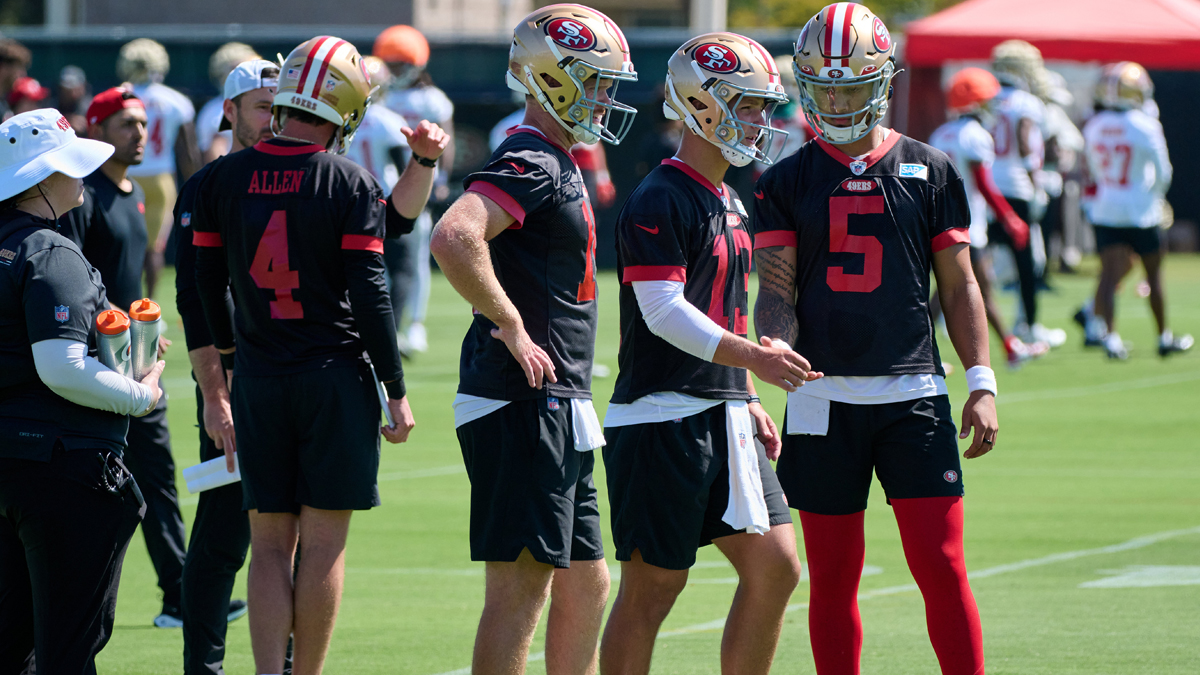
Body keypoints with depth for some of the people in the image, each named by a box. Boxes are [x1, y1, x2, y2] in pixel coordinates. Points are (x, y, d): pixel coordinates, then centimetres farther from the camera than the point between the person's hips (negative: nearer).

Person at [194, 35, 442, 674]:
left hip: (258, 381, 3)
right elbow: (369, 296, -9)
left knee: (270, 545, 7)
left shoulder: (224, 178, 2)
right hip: (335, 377, -3)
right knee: (324, 544, 3)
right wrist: (397, 393, -2)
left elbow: (208, 283, 9)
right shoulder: (349, 182, -9)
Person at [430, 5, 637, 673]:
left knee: (585, 585, 14)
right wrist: (512, 328, -22)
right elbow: (454, 240, -30)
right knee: (520, 586, -9)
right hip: (523, 409, -10)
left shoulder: (559, 166, 18)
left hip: (558, 413, 10)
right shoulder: (530, 164, -14)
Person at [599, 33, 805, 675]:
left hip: (724, 417, 9)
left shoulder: (729, 205, 17)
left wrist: (747, 402, 18)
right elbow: (664, 313, -20)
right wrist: (753, 356, -29)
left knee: (774, 567, 5)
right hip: (663, 416, -9)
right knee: (652, 584, -5)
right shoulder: (658, 202, -12)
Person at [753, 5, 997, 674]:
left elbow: (959, 284, 9)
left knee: (942, 568, -6)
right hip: (823, 400, 1)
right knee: (833, 580, 5)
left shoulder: (931, 172, 6)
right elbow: (777, 289, 1)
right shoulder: (788, 182, 6)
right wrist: (778, 348, -21)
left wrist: (982, 383, 1)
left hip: (914, 395, -1)